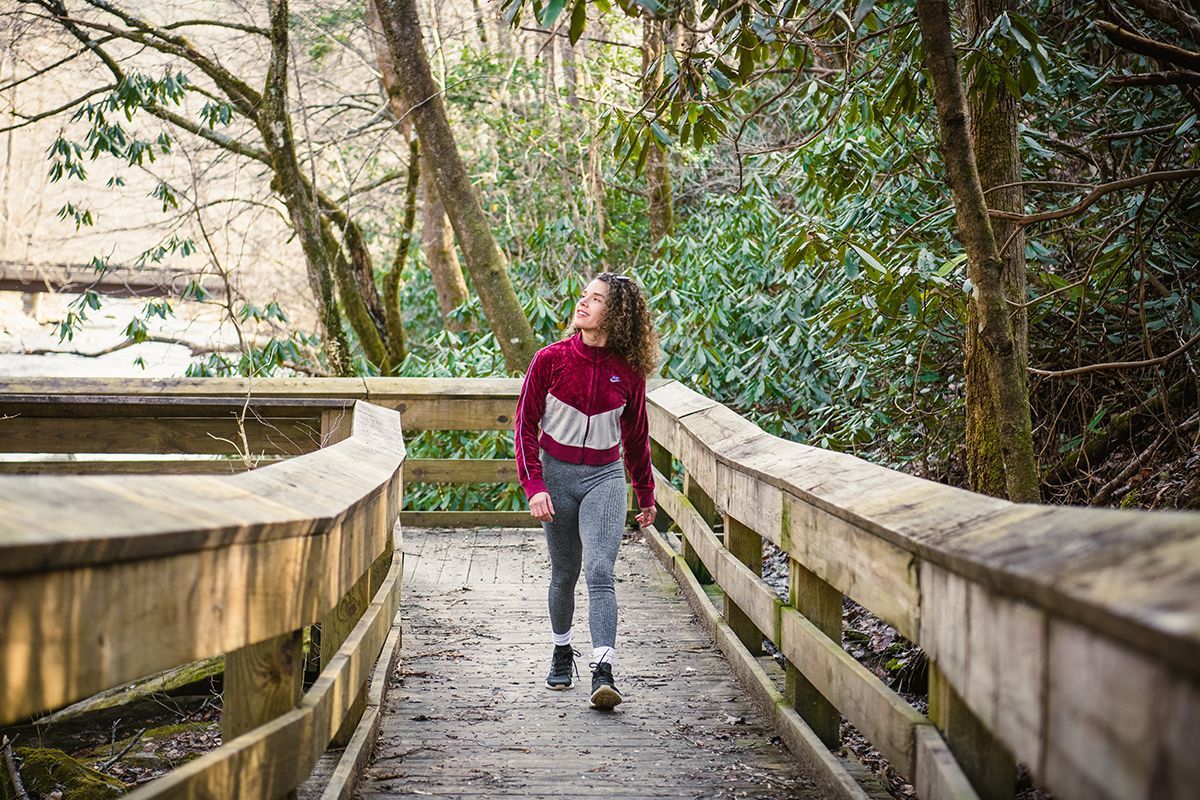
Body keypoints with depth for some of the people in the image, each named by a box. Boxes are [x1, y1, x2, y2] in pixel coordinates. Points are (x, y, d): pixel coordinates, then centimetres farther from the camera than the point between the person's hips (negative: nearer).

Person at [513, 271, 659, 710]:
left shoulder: (628, 371, -3)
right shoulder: (551, 359, -7)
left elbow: (636, 435, 10)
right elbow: (525, 425, -2)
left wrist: (646, 494, 18)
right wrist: (533, 485, -12)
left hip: (605, 477, 0)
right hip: (556, 473, 1)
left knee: (599, 570, -17)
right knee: (564, 573, 11)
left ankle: (603, 673, -23)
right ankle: (562, 651, 35)